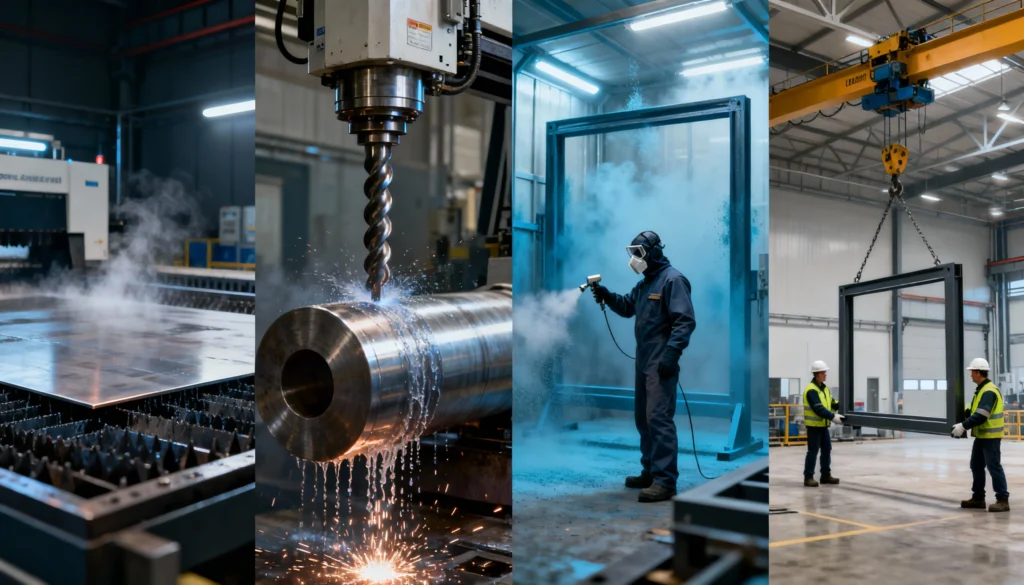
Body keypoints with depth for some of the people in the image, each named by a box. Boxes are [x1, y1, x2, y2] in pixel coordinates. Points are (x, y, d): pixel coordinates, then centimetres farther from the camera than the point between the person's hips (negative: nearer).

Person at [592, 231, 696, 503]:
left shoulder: (673, 280, -12)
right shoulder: (645, 282, 18)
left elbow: (685, 320, -19)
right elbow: (627, 307, 25)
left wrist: (672, 353, -27)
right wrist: (607, 296, 7)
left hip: (661, 362, -10)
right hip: (643, 360, 10)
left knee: (659, 418, -13)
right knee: (643, 417, 15)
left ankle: (665, 480, -11)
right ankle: (650, 472, 25)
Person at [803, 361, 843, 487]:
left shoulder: (824, 388, 12)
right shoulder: (811, 390, -18)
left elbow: (832, 403, 13)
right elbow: (819, 409, -25)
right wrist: (833, 417, -30)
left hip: (823, 425, 9)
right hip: (814, 425, -9)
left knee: (827, 450, 12)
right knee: (813, 451, -6)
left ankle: (826, 475, 21)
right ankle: (808, 477, 0)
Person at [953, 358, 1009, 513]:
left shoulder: (989, 391, -19)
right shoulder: (981, 389, 14)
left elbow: (981, 416, -27)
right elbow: (975, 410, 22)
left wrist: (963, 426, -25)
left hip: (990, 436, -10)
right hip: (981, 435, 10)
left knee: (993, 467, -6)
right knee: (976, 466, 14)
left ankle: (1003, 500, 0)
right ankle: (978, 498, 22)